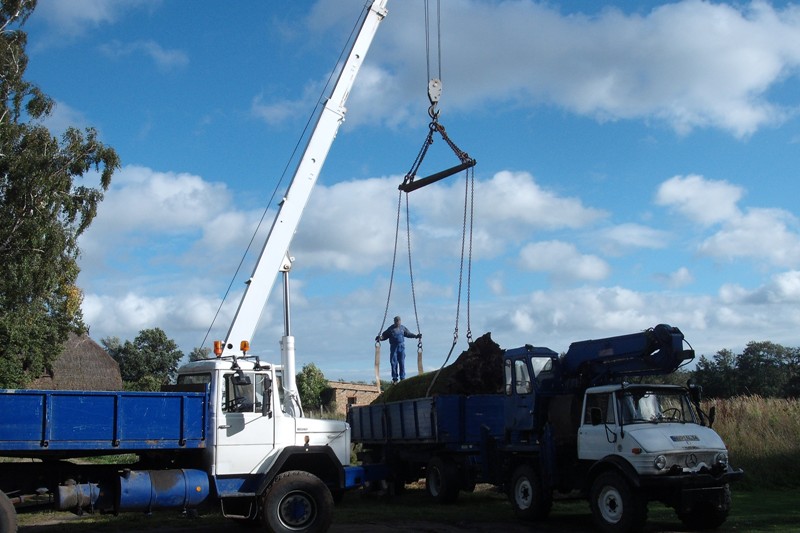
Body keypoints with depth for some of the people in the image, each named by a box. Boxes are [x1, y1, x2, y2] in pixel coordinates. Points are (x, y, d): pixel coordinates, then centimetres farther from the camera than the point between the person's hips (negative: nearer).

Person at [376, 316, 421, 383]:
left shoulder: (403, 328, 10)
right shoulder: (390, 329, 2)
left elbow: (408, 334, 21)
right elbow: (385, 335, -1)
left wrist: (416, 336, 15)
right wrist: (380, 338, -20)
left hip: (401, 346, 2)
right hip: (393, 347, -2)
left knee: (402, 362, 1)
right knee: (393, 362, -3)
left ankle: (402, 377, 6)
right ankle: (395, 378, 2)